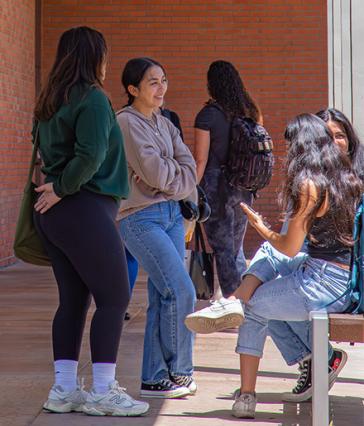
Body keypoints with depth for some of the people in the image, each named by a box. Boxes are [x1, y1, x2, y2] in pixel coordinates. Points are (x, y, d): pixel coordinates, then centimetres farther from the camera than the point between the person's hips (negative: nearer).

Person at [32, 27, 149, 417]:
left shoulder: (50, 102, 14)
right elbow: (90, 156, -22)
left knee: (73, 299, 12)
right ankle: (103, 393, -1)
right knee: (114, 298, -2)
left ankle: (64, 389, 14)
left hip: (54, 211, 9)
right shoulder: (93, 98, -12)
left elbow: (48, 153, 14)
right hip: (85, 209, -9)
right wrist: (62, 189, -11)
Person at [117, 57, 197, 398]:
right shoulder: (126, 122, -10)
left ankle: (155, 378, 10)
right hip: (140, 217, -8)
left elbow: (190, 168, 6)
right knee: (181, 291, -12)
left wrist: (168, 179, -11)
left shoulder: (164, 124, 15)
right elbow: (155, 173, -16)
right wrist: (175, 170, 2)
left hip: (171, 213, 8)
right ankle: (178, 372, 3)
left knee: (163, 297, 5)